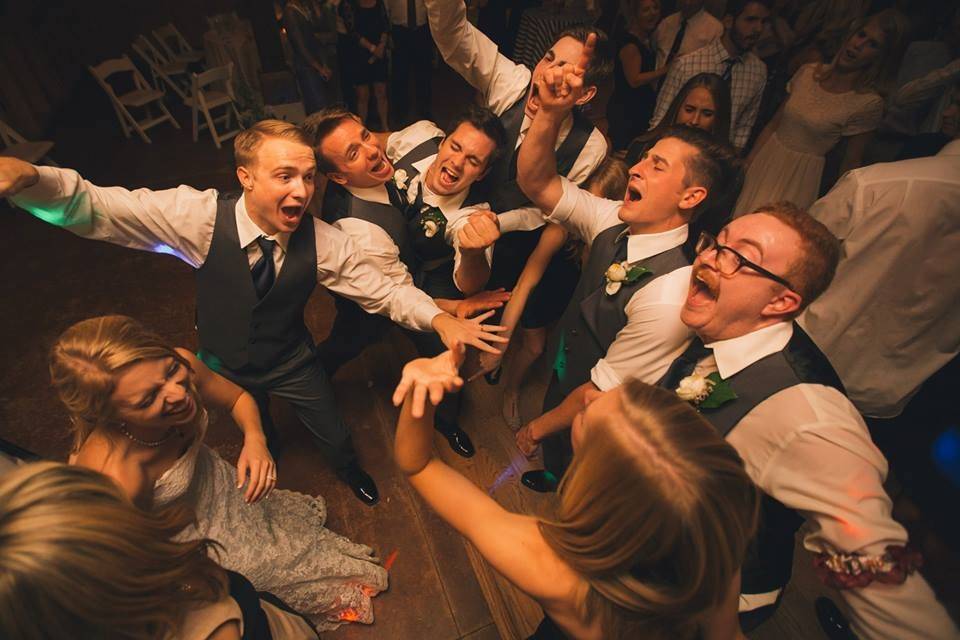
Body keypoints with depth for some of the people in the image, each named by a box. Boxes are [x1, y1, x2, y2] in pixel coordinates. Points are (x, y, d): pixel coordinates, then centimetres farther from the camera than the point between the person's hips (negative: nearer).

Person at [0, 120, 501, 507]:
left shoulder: (324, 243, -28)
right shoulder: (200, 217, -30)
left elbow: (384, 292, -23)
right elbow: (92, 208, -29)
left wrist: (439, 318, -39)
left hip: (292, 362, 0)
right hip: (224, 367, 1)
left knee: (334, 435, 17)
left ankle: (350, 472, 57)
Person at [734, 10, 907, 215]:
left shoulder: (869, 103, -10)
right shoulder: (809, 72, 2)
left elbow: (851, 163, -4)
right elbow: (773, 124, 5)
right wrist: (746, 164, 1)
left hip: (801, 175, -4)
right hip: (765, 161, 4)